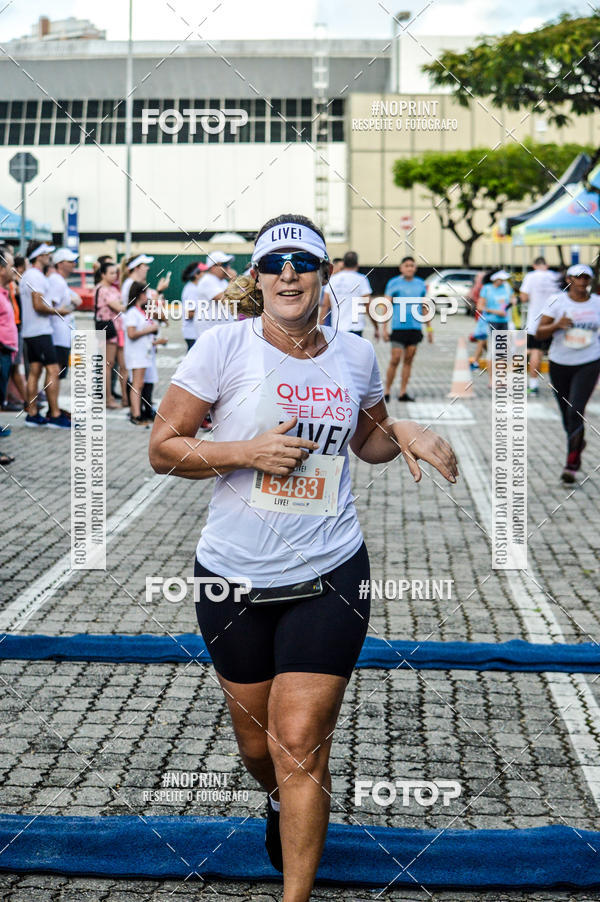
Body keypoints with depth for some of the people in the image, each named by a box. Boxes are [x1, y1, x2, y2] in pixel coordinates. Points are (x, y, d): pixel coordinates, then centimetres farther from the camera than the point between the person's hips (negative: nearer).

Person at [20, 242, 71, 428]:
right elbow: (38, 305, -21)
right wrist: (58, 311, -9)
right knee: (53, 370, -10)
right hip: (40, 332, -10)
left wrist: (52, 307, 20)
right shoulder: (36, 276, -14)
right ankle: (55, 415, -11)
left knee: (34, 371, 10)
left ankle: (32, 414, 12)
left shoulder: (27, 275, 18)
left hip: (30, 332, 10)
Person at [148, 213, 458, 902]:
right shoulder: (224, 346, -7)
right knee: (257, 749, 14)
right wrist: (247, 452, -19)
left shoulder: (355, 355, 3)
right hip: (234, 579, 0)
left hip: (329, 579, 0)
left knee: (301, 749, -5)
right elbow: (163, 448, -5)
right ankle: (280, 800, 50)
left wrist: (404, 433, -1)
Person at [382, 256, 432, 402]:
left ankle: (403, 392, 8)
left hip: (415, 328, 4)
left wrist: (429, 328, 14)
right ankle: (387, 392, 0)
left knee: (409, 360, 4)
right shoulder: (393, 283, 1)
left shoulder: (420, 284, 13)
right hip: (398, 328, -4)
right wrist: (384, 328, -7)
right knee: (395, 360, -8)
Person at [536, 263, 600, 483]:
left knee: (576, 411, -16)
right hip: (560, 364, 1)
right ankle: (578, 442, 44)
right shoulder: (557, 301, -4)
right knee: (567, 414, 12)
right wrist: (557, 325, -24)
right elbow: (539, 334, -8)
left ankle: (572, 465, -13)